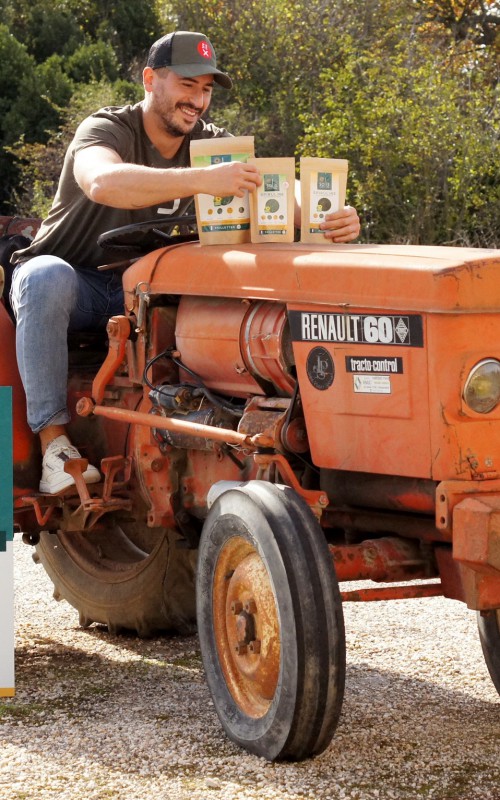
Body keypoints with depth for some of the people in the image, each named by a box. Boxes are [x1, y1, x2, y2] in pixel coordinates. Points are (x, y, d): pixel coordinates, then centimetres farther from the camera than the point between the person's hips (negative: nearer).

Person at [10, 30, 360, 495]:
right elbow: (103, 182, -42)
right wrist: (201, 180, -55)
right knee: (48, 279, -39)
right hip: (74, 277, -4)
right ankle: (53, 440, -35)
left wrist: (330, 220, -35)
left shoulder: (210, 144, 1)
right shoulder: (108, 130, -17)